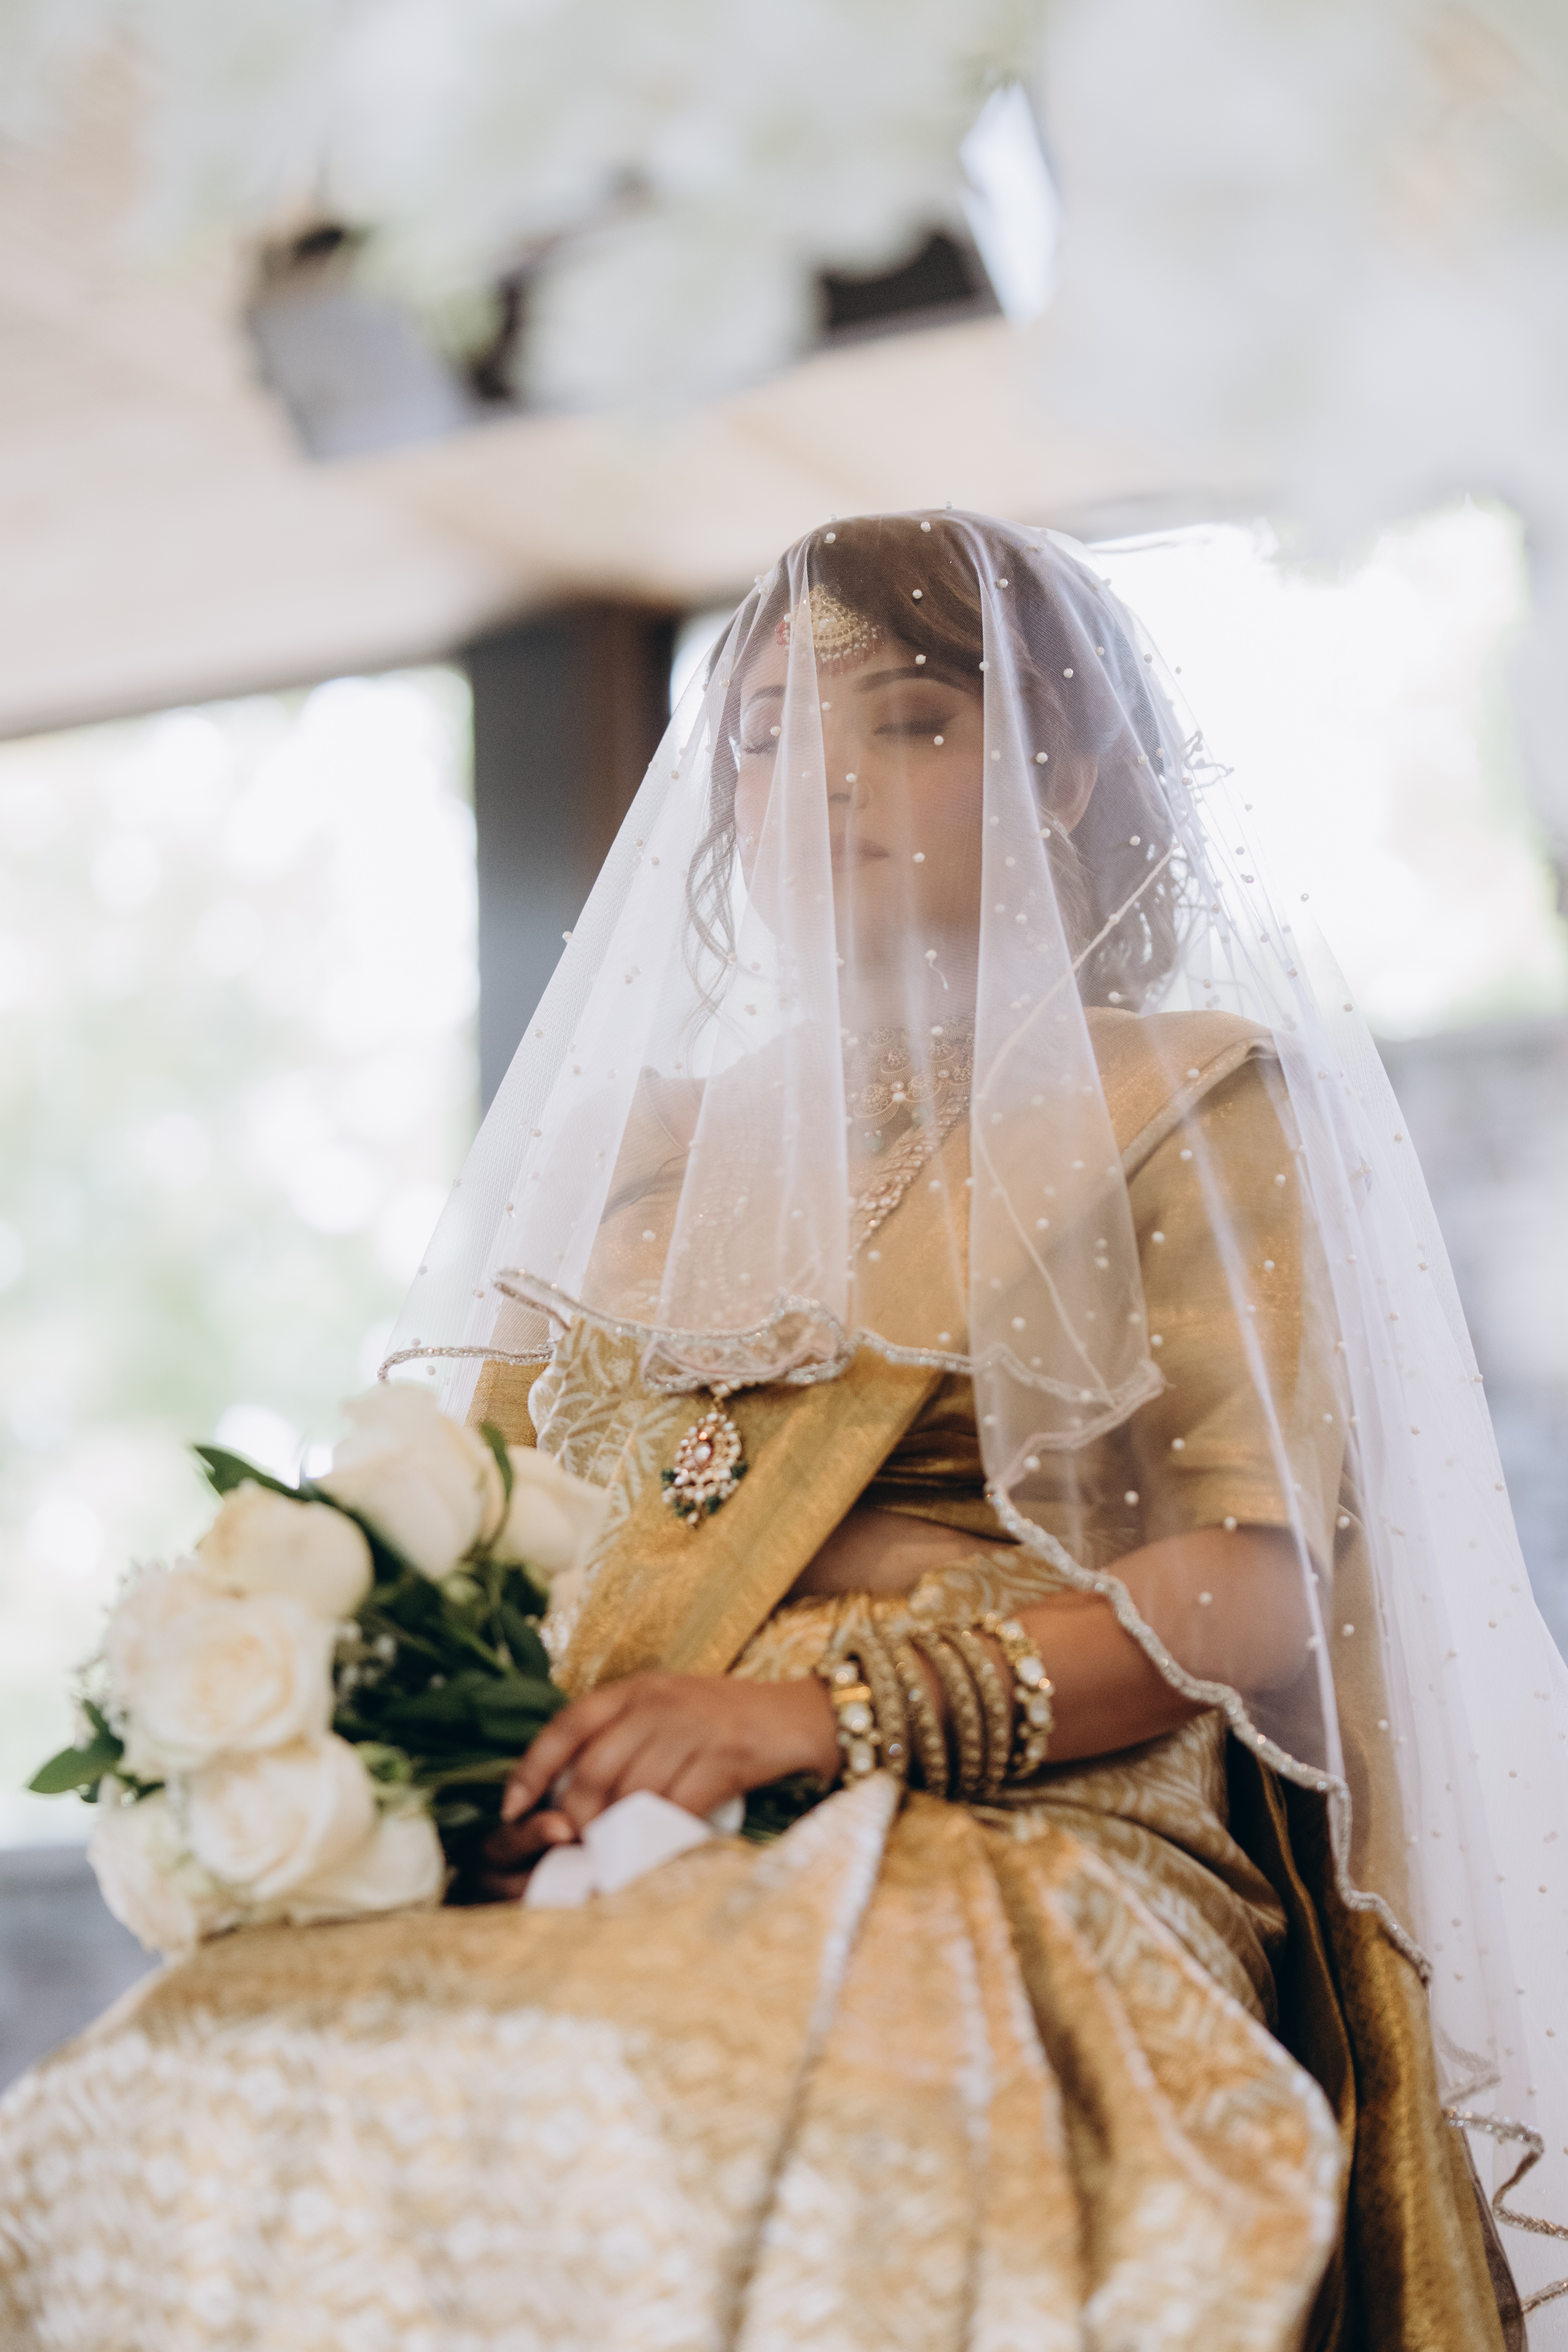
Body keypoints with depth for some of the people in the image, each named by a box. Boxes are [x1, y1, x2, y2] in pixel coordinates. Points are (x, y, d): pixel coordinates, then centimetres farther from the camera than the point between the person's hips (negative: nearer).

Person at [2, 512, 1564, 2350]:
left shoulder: (1183, 1101, 11)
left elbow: (1259, 1588, -2)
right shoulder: (656, 1145, 26)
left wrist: (842, 1709, -17)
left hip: (1004, 1855, -4)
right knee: (164, 2109, -28)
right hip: (618, 1871, 4)